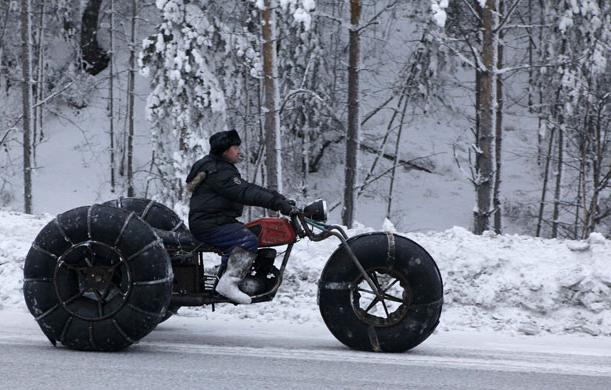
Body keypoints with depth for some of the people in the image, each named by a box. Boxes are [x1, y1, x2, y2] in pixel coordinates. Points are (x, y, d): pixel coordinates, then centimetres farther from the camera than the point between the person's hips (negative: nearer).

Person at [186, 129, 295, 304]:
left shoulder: (225, 169, 20)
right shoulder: (218, 172, -15)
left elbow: (247, 188, 15)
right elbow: (245, 193, -26)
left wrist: (280, 199, 5)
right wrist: (278, 203, -31)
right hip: (208, 224, -11)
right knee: (248, 241, -24)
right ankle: (228, 283, -29)